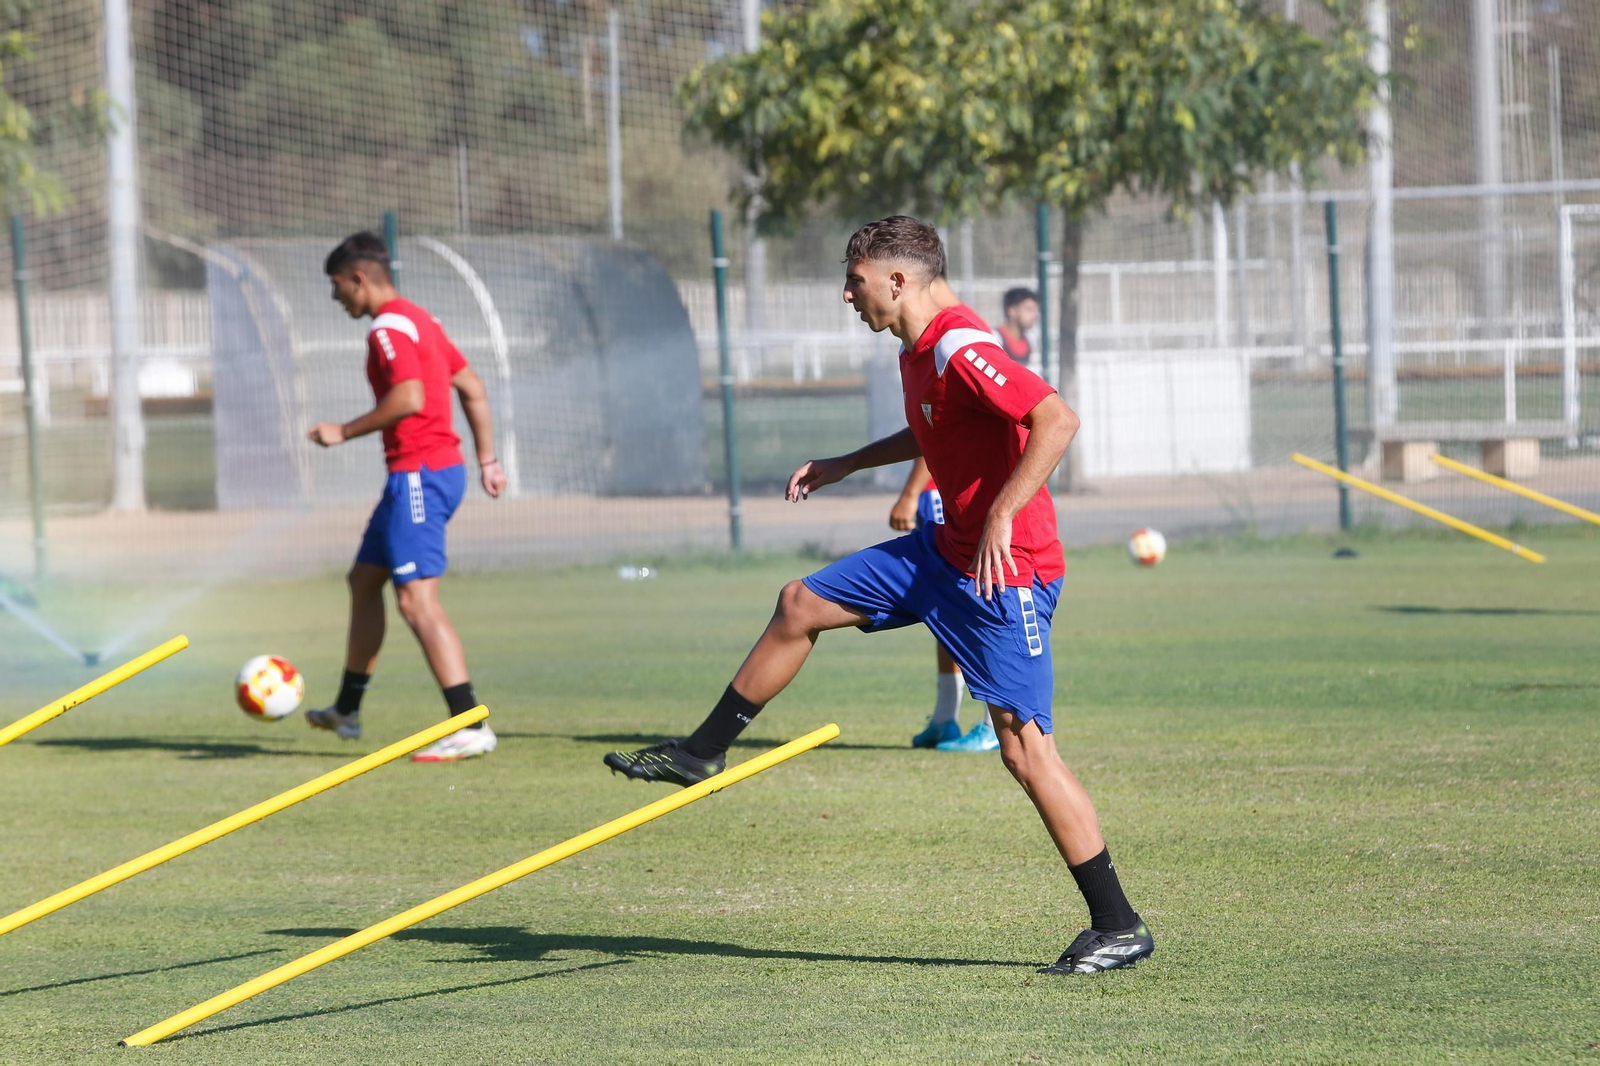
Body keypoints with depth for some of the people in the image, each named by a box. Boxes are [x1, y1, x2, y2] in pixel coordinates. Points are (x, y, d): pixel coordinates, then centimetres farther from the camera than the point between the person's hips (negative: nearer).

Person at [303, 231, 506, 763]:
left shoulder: (389, 328, -13)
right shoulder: (418, 320, 17)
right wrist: (487, 461, 19)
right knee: (364, 580, 22)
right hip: (439, 468, 11)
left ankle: (471, 726, -20)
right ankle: (346, 710, 33)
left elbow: (409, 398, -27)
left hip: (418, 474, -11)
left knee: (417, 600, -14)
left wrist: (344, 432, -16)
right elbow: (472, 389, 19)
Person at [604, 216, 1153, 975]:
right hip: (948, 549, 10)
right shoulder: (917, 354, 10)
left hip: (1005, 567, -10)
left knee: (1025, 749, -10)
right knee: (799, 606, 15)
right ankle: (702, 754, 30)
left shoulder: (960, 349, -21)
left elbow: (1057, 420, -30)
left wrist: (1001, 517, -32)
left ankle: (1119, 928, -4)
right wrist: (849, 464, 27)